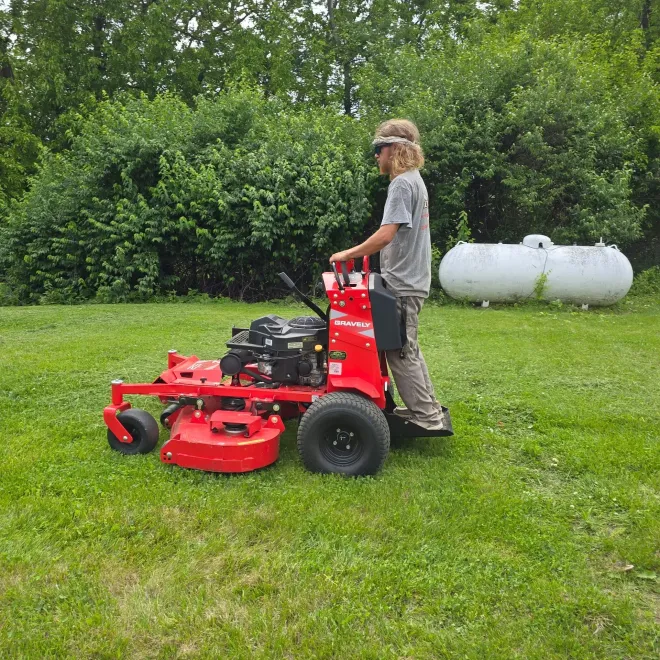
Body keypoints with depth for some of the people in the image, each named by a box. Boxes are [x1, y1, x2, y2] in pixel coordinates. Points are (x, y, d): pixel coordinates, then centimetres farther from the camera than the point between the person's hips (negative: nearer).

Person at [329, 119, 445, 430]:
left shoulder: (402, 184, -16)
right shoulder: (414, 180, 15)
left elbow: (386, 235, -24)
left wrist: (348, 253, -15)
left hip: (402, 284, -10)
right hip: (410, 279, 10)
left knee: (400, 352, -2)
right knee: (407, 349, 17)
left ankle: (426, 416, 7)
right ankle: (426, 406, 27)